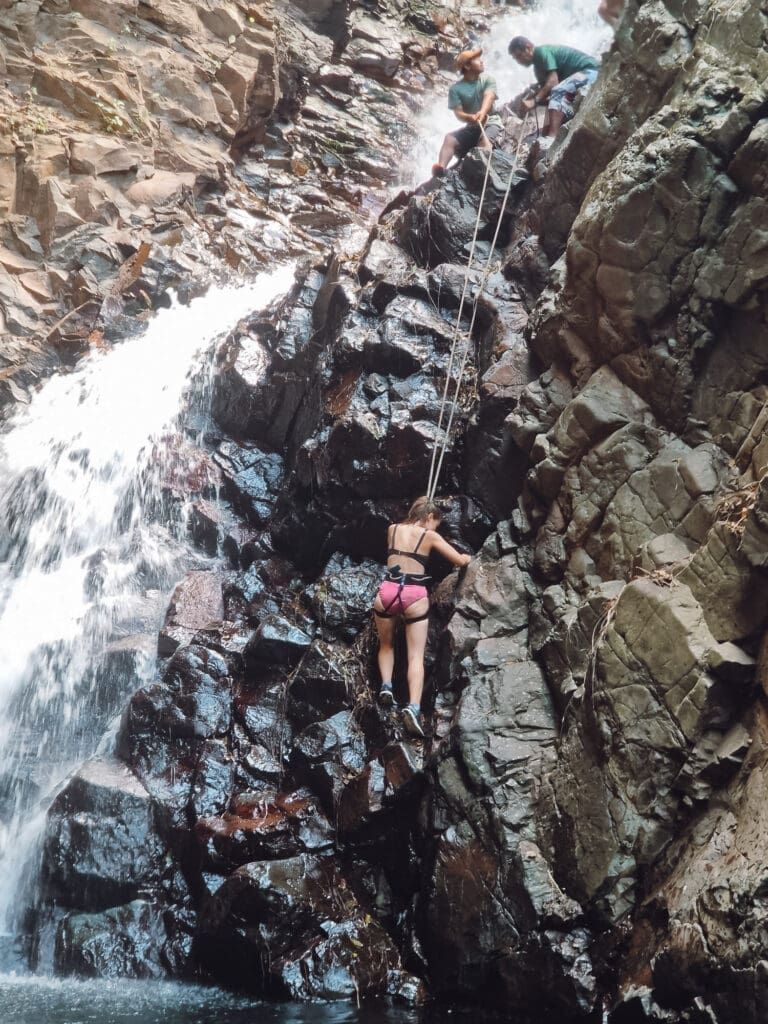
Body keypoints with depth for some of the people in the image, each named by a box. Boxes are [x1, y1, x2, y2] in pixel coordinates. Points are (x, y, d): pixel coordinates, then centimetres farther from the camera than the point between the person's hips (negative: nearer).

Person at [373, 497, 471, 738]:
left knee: (386, 646, 24)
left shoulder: (392, 529, 16)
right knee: (416, 656, -2)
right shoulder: (430, 536, 8)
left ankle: (386, 685, 1)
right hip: (414, 595, -2)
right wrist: (466, 558, 34)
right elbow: (460, 560, 10)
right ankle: (413, 707, -20)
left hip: (387, 591, 2)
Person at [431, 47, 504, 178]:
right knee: (450, 138, -23)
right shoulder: (456, 88, 1)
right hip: (471, 126, 1)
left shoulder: (488, 79, 2)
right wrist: (470, 117, -32)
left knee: (485, 139, -34)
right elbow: (458, 113, -7)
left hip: (491, 122, -1)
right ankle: (441, 168, -45)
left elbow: (488, 97, -17)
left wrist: (482, 112, -40)